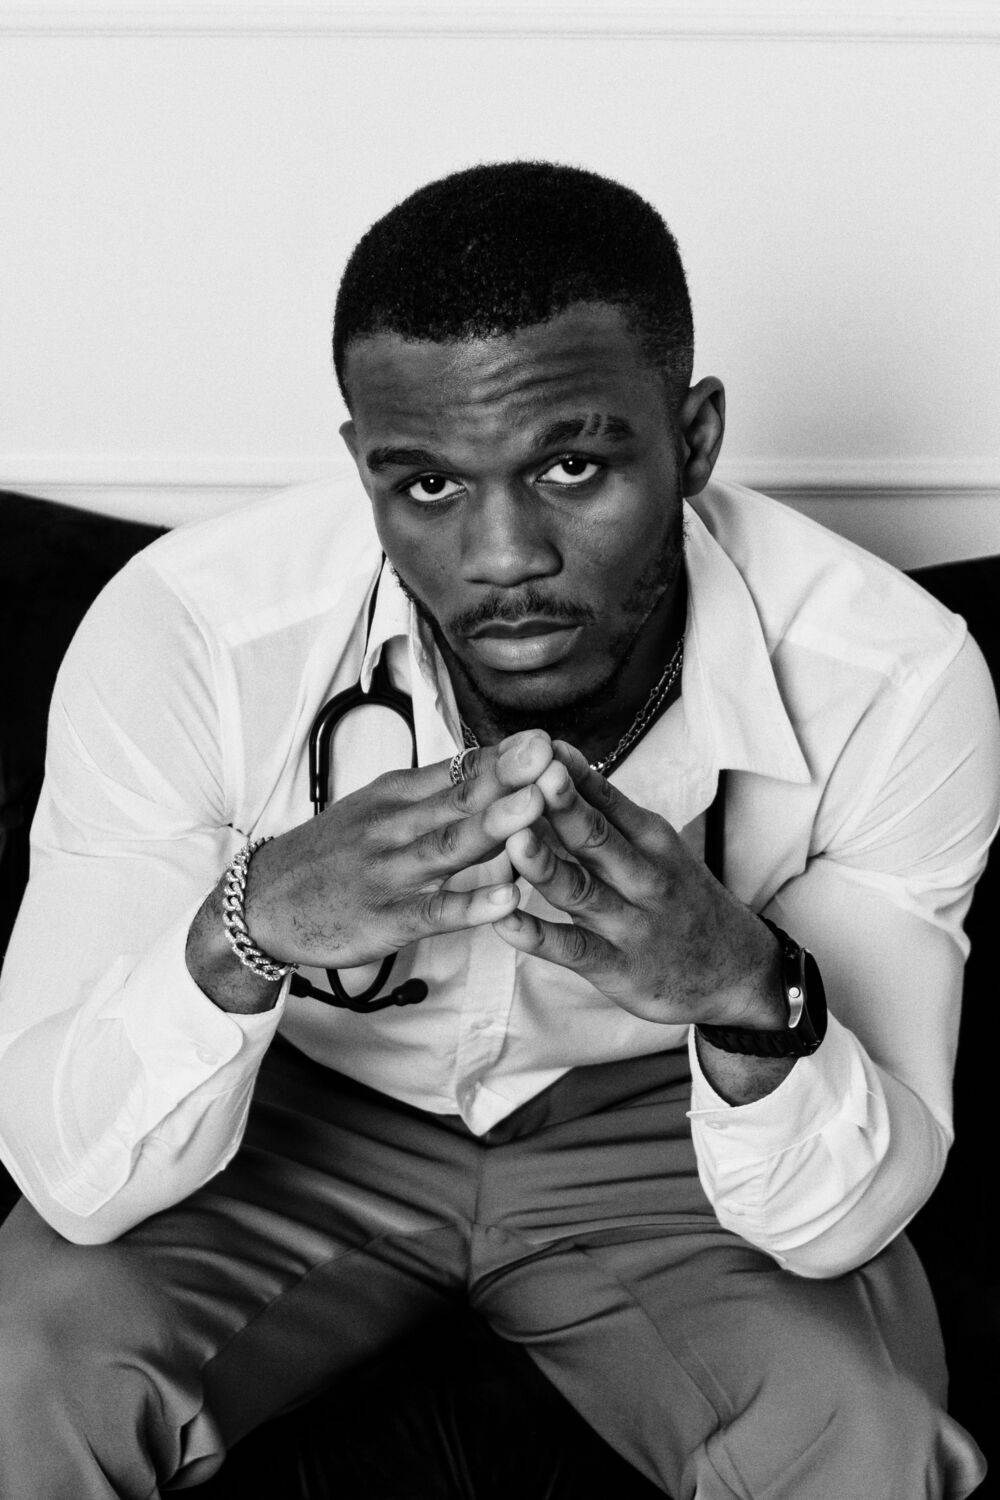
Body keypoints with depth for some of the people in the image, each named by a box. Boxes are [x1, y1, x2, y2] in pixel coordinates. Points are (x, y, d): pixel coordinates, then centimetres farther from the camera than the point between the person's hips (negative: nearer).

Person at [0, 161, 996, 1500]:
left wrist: (751, 990, -44)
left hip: (665, 1125, 0)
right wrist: (246, 934, -46)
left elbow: (846, 1219, -21)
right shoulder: (182, 633, -28)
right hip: (305, 1107, 0)